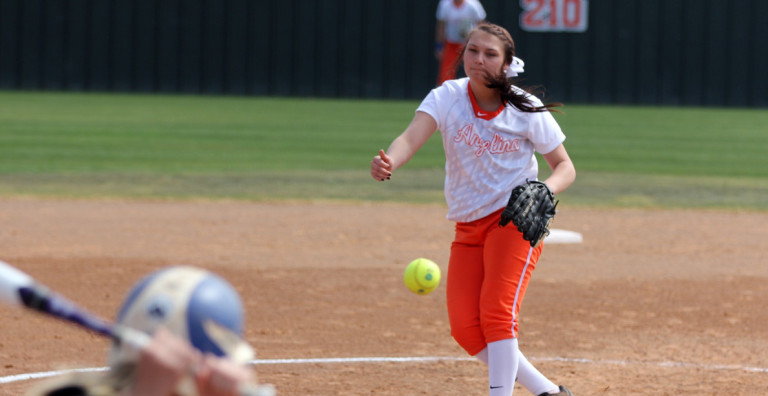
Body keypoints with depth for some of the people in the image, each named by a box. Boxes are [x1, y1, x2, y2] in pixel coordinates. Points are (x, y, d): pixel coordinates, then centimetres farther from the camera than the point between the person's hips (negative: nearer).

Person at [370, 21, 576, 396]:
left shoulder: (526, 110, -10)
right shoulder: (447, 98, -7)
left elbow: (565, 166, -1)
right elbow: (411, 137, -25)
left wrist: (544, 190, -25)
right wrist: (388, 162, -48)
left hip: (514, 220, -4)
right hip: (468, 227, 4)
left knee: (497, 313, -20)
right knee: (466, 328, -4)